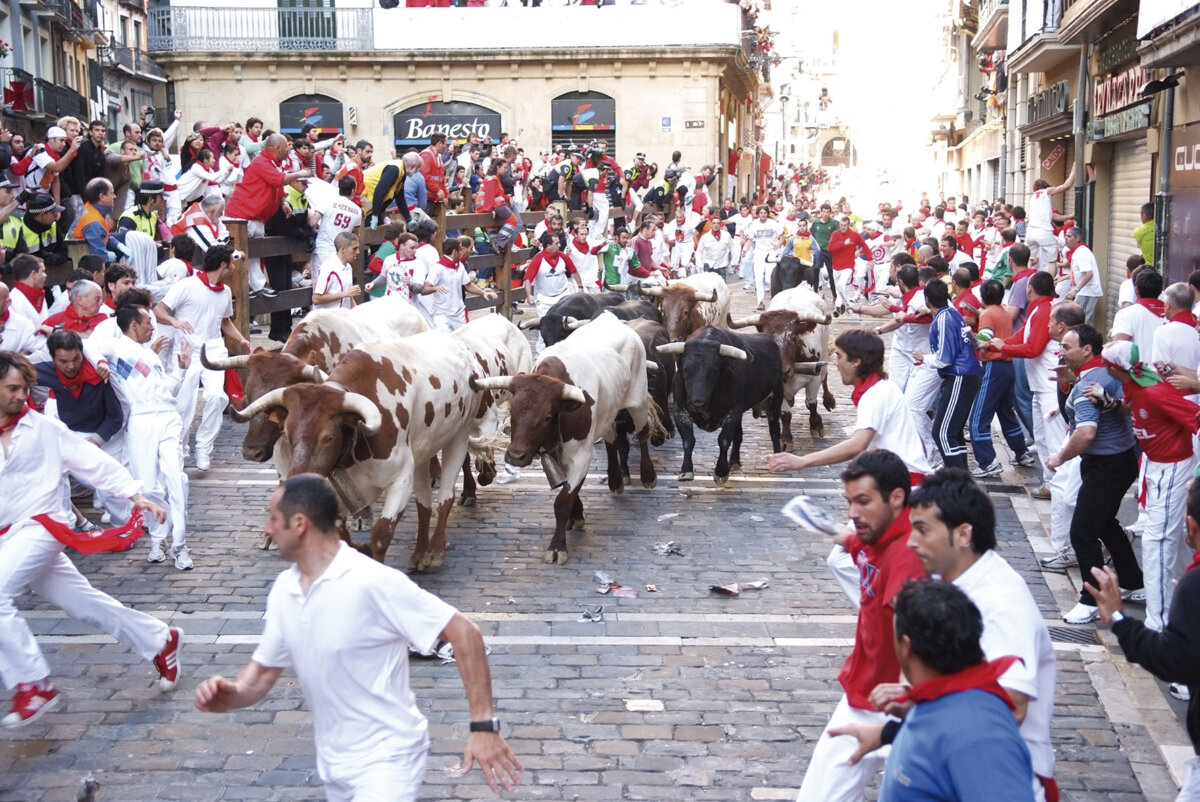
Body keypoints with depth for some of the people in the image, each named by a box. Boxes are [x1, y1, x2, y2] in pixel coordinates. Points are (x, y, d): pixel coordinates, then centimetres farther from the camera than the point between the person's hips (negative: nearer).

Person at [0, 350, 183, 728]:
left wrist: (137, 496, -4)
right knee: (82, 602, 12)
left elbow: (92, 461, -2)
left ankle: (33, 684, -17)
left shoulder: (43, 428, -4)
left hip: (37, 527, -4)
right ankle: (160, 641, 29)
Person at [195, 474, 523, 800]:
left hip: (386, 757, -8)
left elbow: (464, 633, -21)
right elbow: (265, 668, 10)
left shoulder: (373, 582, -22)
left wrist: (484, 725, -26)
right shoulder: (283, 590, 1)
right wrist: (232, 694, -14)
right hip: (333, 762, 8)